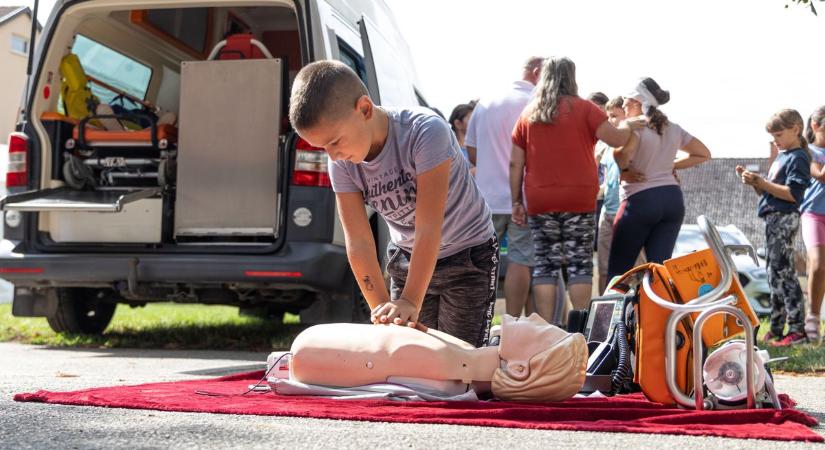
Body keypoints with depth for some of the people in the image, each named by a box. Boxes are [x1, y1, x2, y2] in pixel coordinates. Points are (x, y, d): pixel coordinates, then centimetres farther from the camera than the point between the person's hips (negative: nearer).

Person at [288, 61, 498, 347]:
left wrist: (410, 302, -40)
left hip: (469, 255, -5)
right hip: (406, 259, 5)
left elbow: (428, 227, -35)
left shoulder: (425, 132, -31)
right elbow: (359, 242, -17)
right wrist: (384, 310, -26)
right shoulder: (342, 164, -15)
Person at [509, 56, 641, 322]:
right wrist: (628, 125, 17)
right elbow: (616, 139, -4)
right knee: (580, 265, 1)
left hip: (539, 201, 3)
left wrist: (516, 201, 12)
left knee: (545, 266, 4)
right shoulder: (582, 108, 1)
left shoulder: (528, 113, 10)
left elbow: (515, 163, 8)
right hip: (579, 199, -2)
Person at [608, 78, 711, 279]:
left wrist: (624, 168, -7)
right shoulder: (673, 129, 13)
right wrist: (672, 165, 15)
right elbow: (704, 154, 21)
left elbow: (623, 151, -28)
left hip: (640, 200, -6)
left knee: (618, 269, 2)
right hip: (673, 199, 6)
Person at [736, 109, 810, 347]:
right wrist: (754, 181, 4)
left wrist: (761, 183, -20)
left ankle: (797, 329, -12)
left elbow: (793, 194, -20)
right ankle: (776, 329, 17)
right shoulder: (781, 157, 19)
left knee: (783, 273, -12)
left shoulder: (798, 158, -9)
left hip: (785, 218, -10)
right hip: (773, 219, 10)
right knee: (775, 274, 11)